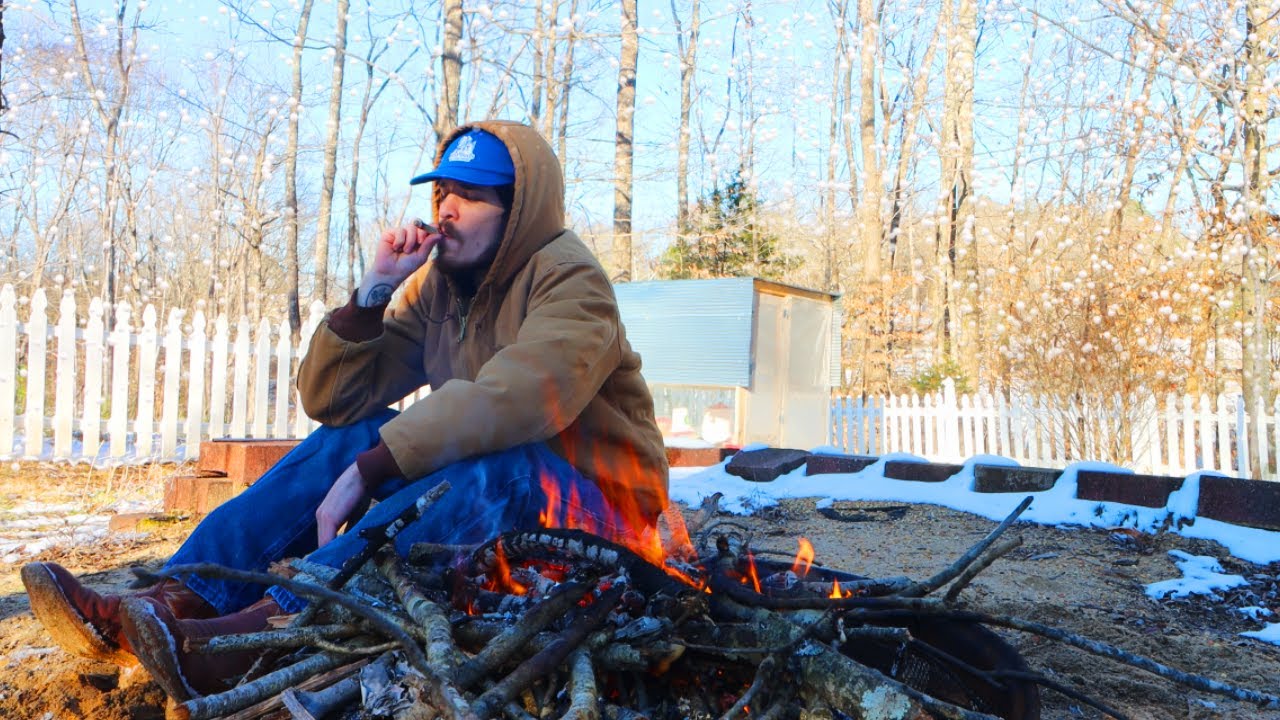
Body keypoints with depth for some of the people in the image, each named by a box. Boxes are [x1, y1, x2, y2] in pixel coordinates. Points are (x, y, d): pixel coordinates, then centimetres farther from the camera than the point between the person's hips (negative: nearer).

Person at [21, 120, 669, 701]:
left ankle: (250, 632, -44)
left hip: (598, 502, -6)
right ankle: (174, 600, -22)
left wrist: (367, 470, -33)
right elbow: (331, 400, 1)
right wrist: (374, 291, -10)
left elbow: (506, 402, -33)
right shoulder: (437, 286, 6)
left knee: (482, 467, -36)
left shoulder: (567, 278, -15)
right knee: (349, 435, -11)